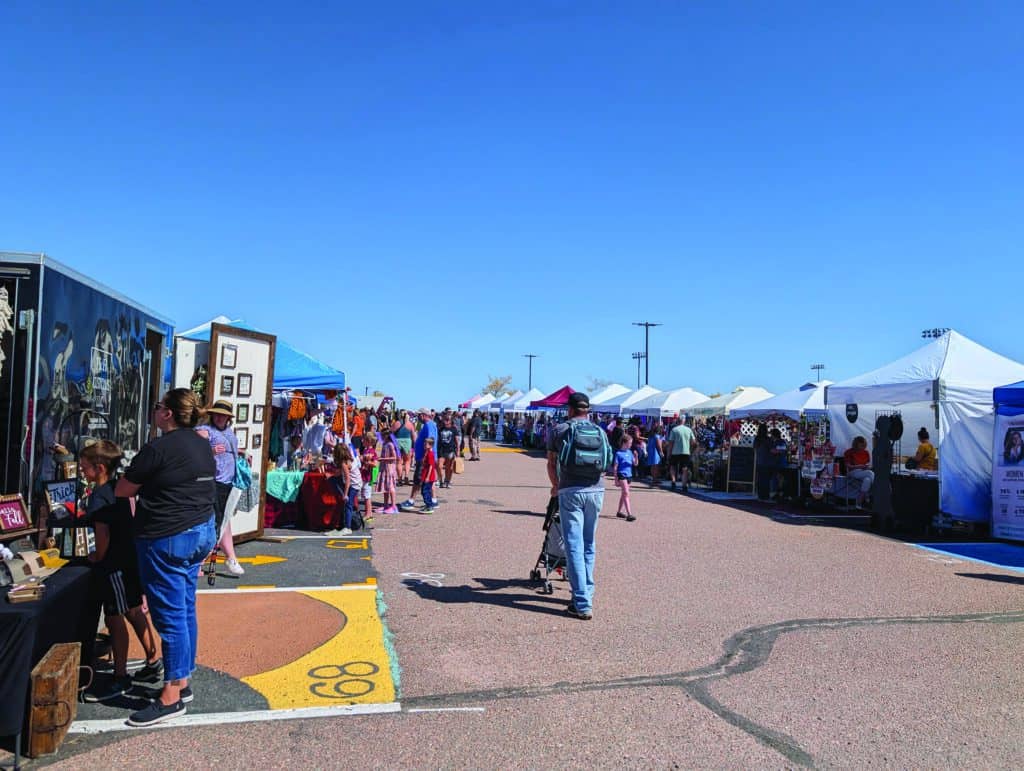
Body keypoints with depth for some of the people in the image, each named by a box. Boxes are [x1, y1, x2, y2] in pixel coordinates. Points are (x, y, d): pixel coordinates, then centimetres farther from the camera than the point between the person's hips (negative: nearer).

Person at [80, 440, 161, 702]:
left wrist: (97, 557, -8)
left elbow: (103, 534, -23)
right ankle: (153, 662, 26)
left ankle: (121, 678, 9)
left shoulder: (99, 496, -17)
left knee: (115, 619, 0)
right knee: (135, 611, 17)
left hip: (114, 565, -9)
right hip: (130, 558, 9)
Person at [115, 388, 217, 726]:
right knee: (186, 611, 15)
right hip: (200, 533, 9)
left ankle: (171, 698, 6)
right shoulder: (203, 446, 10)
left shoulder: (159, 448, -16)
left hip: (166, 539, -9)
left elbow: (122, 490, -5)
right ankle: (182, 683, 25)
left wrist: (138, 483, 15)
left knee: (170, 616, -2)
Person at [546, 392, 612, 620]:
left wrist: (555, 486, 31)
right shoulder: (600, 432, 13)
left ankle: (582, 604, -7)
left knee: (574, 546, -3)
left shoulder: (559, 430, 4)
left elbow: (551, 463, 14)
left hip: (571, 491, -4)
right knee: (589, 545, 17)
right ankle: (586, 592, 27)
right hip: (596, 491, 4)